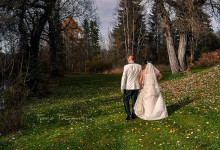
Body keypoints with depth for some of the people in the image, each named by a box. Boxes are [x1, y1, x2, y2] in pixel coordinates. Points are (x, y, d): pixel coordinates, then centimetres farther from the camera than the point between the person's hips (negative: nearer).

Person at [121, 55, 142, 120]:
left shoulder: (126, 67, -11)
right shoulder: (139, 66, 0)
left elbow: (124, 77, -11)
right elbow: (141, 77, 6)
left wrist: (122, 87, -7)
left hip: (128, 87, -3)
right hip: (136, 87, 3)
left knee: (126, 100, 11)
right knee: (134, 101, 13)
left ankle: (129, 114, 2)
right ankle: (133, 115, 17)